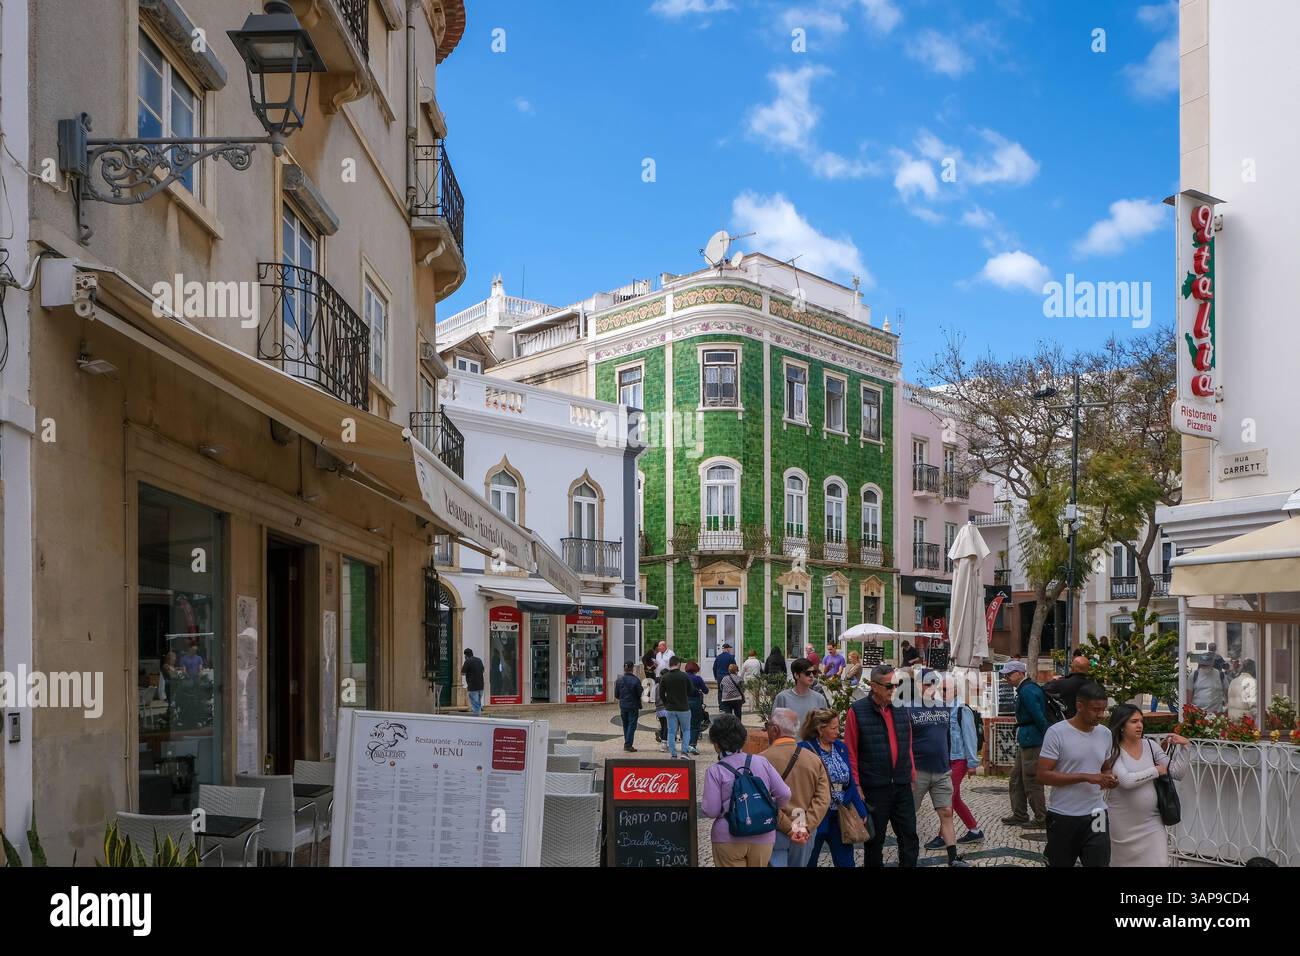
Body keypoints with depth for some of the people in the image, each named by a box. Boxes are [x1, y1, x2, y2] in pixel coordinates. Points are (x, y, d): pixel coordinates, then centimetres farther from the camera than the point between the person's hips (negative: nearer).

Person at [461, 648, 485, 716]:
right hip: (480, 686, 7)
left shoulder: (467, 661, -11)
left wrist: (461, 668, 9)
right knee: (479, 703, 15)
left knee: (475, 705, -5)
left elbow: (463, 673, -9)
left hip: (473, 687, -7)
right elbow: (483, 670, 22)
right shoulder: (479, 660, 10)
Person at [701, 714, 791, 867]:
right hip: (763, 838, 3)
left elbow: (711, 810, -12)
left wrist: (702, 805, 10)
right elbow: (784, 794, -1)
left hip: (729, 839, -3)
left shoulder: (715, 771, -9)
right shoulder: (761, 762, 0)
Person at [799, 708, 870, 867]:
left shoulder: (841, 747, 7)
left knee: (846, 862, 8)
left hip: (840, 817, 6)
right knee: (808, 863, 9)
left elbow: (850, 783, 10)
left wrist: (862, 812, 7)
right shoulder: (805, 749, -13)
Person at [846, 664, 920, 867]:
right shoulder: (857, 711, -6)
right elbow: (851, 752, -7)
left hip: (902, 787, 4)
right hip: (874, 788, -4)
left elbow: (908, 747, 14)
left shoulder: (903, 709, 8)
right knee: (874, 841, 8)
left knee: (910, 838, 5)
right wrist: (856, 785, -9)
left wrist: (911, 777, 11)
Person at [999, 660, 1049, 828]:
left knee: (1031, 780, -3)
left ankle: (1041, 818, 5)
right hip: (1024, 741, 11)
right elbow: (1040, 715, 19)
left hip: (1031, 740, -11)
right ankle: (1019, 815, 20)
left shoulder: (1027, 691, -17)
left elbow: (1039, 717, -20)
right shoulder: (1025, 689, 15)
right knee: (1017, 778, 14)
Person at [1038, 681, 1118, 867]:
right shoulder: (1056, 732, -13)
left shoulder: (1105, 734, 6)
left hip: (1095, 815, 4)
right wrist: (1086, 777, -22)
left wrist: (1109, 778, -4)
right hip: (1062, 817, -4)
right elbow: (1043, 775, -17)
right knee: (1060, 864, 11)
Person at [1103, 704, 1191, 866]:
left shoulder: (1150, 745, 2)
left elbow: (1177, 773, 3)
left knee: (1160, 863, -5)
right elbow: (1126, 780, -26)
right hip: (1123, 825, -3)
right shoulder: (1113, 751, -11)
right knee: (1121, 863, 11)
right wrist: (1156, 770, -13)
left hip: (1152, 822, 3)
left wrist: (1183, 748, -10)